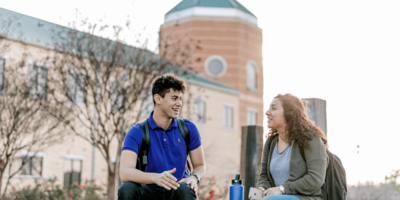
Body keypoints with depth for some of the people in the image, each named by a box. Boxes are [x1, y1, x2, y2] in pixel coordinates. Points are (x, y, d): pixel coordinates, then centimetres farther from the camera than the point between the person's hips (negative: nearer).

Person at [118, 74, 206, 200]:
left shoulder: (188, 129, 3)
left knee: (185, 189, -35)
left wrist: (194, 178, -15)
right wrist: (156, 177, -39)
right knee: (127, 189, -33)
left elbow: (200, 165, 10)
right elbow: (125, 173, -20)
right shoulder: (137, 132, -7)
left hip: (177, 190, 1)